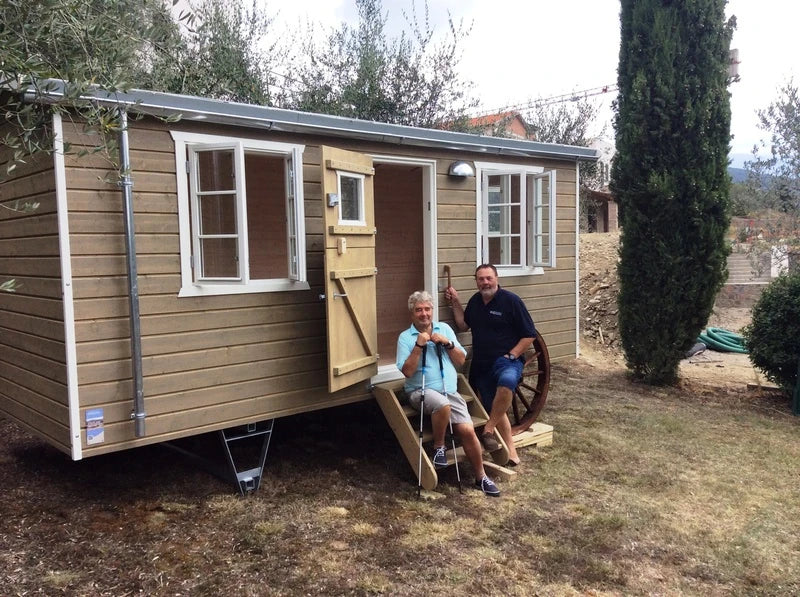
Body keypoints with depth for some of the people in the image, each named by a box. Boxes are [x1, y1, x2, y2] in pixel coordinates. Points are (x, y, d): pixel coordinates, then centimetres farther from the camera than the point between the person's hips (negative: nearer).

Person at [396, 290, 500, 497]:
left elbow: (461, 361, 10)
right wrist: (419, 346, -17)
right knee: (443, 405, -37)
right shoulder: (405, 337, 0)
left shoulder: (444, 328, 12)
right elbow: (407, 371, -10)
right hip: (421, 391, -4)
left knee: (467, 430, -13)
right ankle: (438, 447, -10)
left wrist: (447, 343, -6)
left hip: (450, 391, 4)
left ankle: (481, 477, 6)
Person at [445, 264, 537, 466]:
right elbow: (463, 325, 22)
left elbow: (529, 335, -7)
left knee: (506, 382, -39)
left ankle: (488, 430, -25)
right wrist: (455, 302, 12)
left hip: (506, 360, -6)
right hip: (481, 365, 6)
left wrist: (511, 355, -15)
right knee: (495, 410, 11)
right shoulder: (475, 301, 10)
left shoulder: (511, 300, -9)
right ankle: (510, 448, 24)